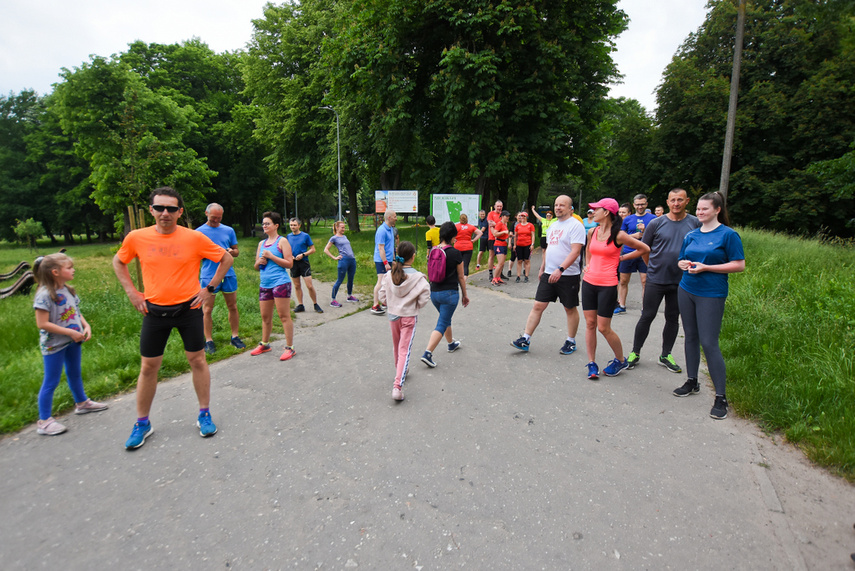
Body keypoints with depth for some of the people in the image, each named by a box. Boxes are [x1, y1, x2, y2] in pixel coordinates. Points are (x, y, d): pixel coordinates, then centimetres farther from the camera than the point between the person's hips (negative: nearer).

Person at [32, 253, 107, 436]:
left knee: (75, 373, 24)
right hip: (54, 345, -8)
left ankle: (82, 402, 42)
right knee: (51, 382, 1)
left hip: (73, 342, 8)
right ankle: (44, 421, 12)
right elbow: (42, 324, -22)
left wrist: (86, 326, -3)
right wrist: (70, 332, -21)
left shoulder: (68, 290, 3)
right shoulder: (45, 295, -20)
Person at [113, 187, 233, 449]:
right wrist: (132, 292, 5)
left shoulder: (194, 238, -10)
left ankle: (204, 414, 23)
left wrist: (209, 288, -3)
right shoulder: (136, 238, -3)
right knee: (148, 367, 9)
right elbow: (118, 262, 16)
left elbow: (226, 259, 2)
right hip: (154, 311, 2)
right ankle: (142, 424, 26)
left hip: (188, 308, -2)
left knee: (197, 360, 7)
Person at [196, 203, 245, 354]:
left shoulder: (229, 230, 11)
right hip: (208, 275, -2)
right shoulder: (199, 232, 5)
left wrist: (231, 251, -8)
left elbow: (236, 251, 16)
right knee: (207, 309, 1)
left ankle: (235, 336, 17)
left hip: (228, 274, 2)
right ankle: (208, 341, 9)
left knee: (232, 307, 6)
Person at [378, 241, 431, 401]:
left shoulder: (389, 275, -7)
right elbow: (424, 299, -15)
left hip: (393, 315, 4)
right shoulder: (418, 277, -16)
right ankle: (398, 386, -10)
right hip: (409, 317, -4)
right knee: (405, 350, -2)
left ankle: (400, 372, 45)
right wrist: (415, 305, 5)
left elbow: (383, 296, -3)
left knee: (396, 346, 23)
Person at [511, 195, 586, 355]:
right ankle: (525, 339, 5)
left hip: (568, 275, -6)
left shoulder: (575, 225, -11)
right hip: (549, 274, 7)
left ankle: (571, 342, 23)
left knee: (570, 308, 8)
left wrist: (560, 269, -29)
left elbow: (575, 252, -20)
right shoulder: (553, 225, 14)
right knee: (538, 306, 2)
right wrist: (542, 268, 22)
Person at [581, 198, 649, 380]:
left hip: (607, 285, -5)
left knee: (603, 328, -2)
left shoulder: (618, 235, -11)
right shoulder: (592, 232, 7)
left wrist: (622, 257, 2)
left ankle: (620, 360, 22)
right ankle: (591, 363, 17)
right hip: (589, 282, 6)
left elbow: (644, 249, 0)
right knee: (590, 323, 6)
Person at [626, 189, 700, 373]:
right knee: (647, 317, 3)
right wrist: (654, 267, 6)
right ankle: (635, 353, 16)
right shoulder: (656, 223, -3)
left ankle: (666, 355, 26)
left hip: (681, 281, 2)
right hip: (656, 280, -2)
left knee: (673, 318, 12)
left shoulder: (695, 224, 0)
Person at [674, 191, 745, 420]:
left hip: (711, 295, -6)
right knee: (691, 337, 13)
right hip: (686, 290, 6)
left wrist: (706, 267, -17)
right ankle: (692, 382, 28)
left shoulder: (728, 234, -6)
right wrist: (684, 264, -5)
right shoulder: (691, 235, 11)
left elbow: (739, 265, -9)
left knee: (709, 343, -8)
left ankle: (721, 397, 2)